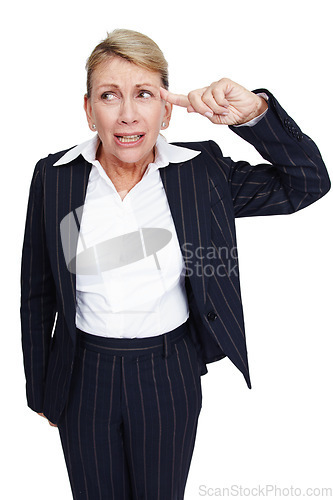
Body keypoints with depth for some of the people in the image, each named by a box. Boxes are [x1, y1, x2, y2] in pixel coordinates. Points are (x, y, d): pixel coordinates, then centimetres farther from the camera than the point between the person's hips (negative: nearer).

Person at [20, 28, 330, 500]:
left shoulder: (202, 171, -9)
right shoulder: (52, 176, -8)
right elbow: (37, 292, 0)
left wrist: (254, 111, -24)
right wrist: (39, 389, 8)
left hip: (170, 376, 0)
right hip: (84, 376, 1)